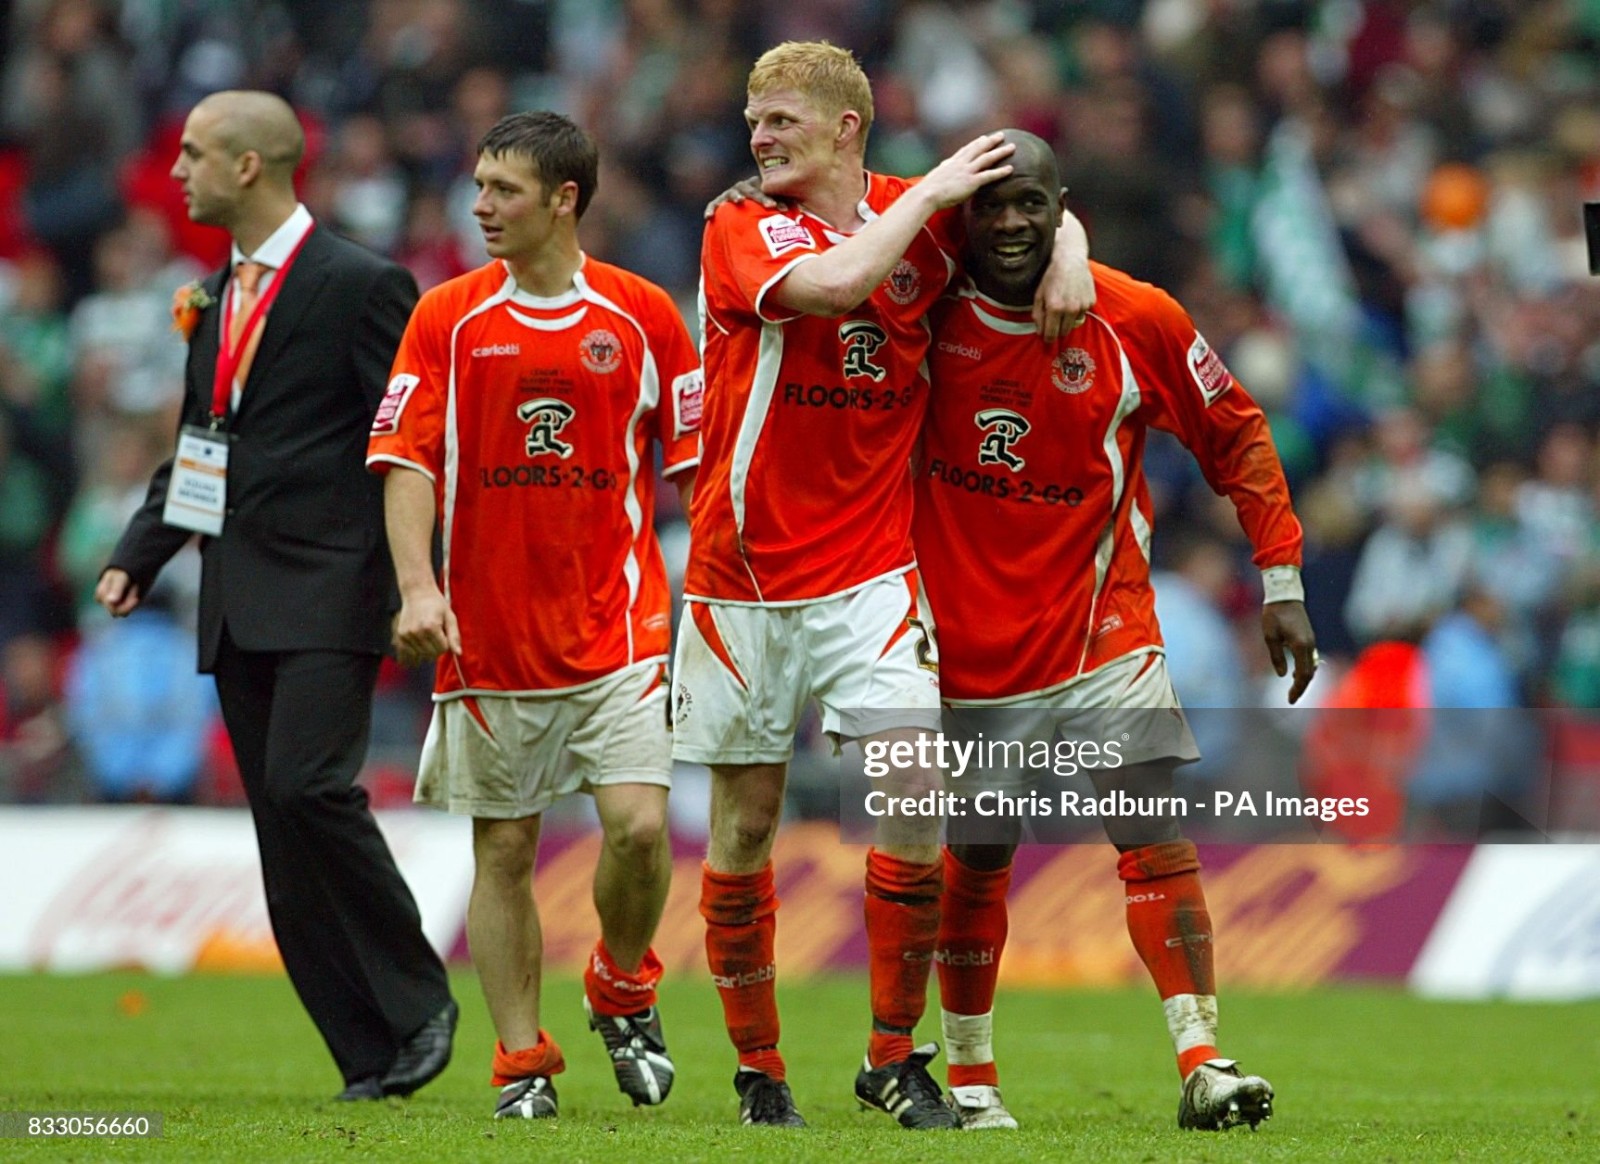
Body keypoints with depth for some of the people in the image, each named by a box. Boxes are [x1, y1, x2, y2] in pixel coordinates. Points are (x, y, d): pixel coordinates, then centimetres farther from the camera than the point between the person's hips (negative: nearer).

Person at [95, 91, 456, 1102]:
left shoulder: (361, 286, -6)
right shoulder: (216, 298, 18)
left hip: (328, 595, -8)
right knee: (287, 853, 2)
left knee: (308, 786, -22)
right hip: (238, 604, 8)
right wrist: (139, 555, 15)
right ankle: (374, 1061, 5)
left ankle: (419, 1005, -6)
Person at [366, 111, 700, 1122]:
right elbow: (407, 460, -2)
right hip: (487, 639, 1)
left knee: (639, 822, -14)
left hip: (616, 625, -1)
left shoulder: (643, 316, 1)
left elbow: (692, 459, 7)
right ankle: (523, 1063, 12)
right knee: (502, 850, 3)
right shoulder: (448, 319, 2)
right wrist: (417, 584, -16)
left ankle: (623, 990, 14)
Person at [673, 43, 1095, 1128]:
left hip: (869, 575, 1)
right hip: (742, 580, -1)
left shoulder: (918, 216, 4)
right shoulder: (740, 228, -5)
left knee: (918, 809, -12)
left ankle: (895, 1057, 3)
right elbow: (833, 282, -25)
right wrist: (932, 190, -16)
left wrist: (1069, 256, -2)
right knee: (743, 826, 3)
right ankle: (758, 1068, 17)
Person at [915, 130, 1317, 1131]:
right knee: (973, 861, 10)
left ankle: (1202, 1064, -16)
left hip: (1101, 630, -1)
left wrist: (1282, 584, -1)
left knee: (1159, 839, -13)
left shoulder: (1136, 323, -9)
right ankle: (970, 1077, 25)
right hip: (964, 631, 1)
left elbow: (1236, 437, 2)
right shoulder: (927, 310, -7)